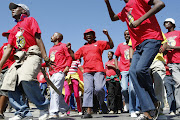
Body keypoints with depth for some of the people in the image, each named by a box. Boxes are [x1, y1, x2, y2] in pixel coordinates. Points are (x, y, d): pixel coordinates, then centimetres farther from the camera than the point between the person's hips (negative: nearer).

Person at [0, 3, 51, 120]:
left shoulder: (30, 20, 11)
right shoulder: (14, 29, 28)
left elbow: (38, 38, -1)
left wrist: (45, 56, -14)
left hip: (32, 54, -7)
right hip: (19, 58, 7)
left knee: (26, 80, -31)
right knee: (10, 83, -8)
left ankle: (43, 106, -13)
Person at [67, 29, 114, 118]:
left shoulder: (99, 43, 16)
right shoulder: (83, 48, 23)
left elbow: (111, 46, 8)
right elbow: (74, 57, 22)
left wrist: (107, 35, -1)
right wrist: (69, 50, 8)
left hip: (98, 70, -3)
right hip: (87, 71, 3)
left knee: (99, 89, -15)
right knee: (87, 90, -7)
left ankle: (102, 102, 16)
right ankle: (88, 112, -10)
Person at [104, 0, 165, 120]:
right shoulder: (125, 10, 26)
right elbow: (113, 17, 43)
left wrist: (140, 20, -18)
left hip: (151, 39, -8)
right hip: (139, 45, 8)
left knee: (140, 68, -26)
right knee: (133, 71, -12)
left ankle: (155, 101, -3)